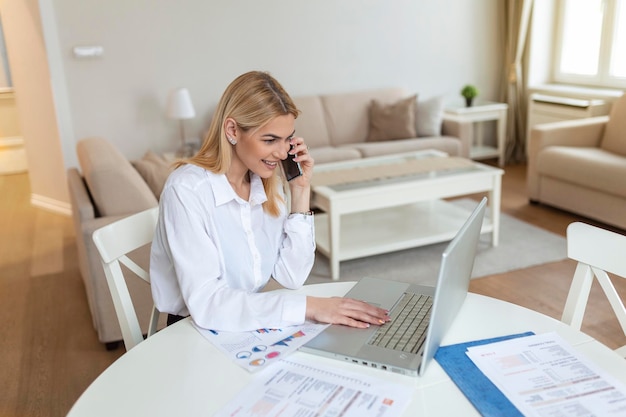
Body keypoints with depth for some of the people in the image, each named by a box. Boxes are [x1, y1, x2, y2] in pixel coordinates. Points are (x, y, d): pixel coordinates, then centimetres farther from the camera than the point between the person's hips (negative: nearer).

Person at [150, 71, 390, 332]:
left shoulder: (270, 183, -1)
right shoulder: (187, 189, -20)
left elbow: (291, 277, -4)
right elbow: (205, 303, -27)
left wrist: (300, 191, -9)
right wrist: (309, 306, -29)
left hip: (251, 326, 5)